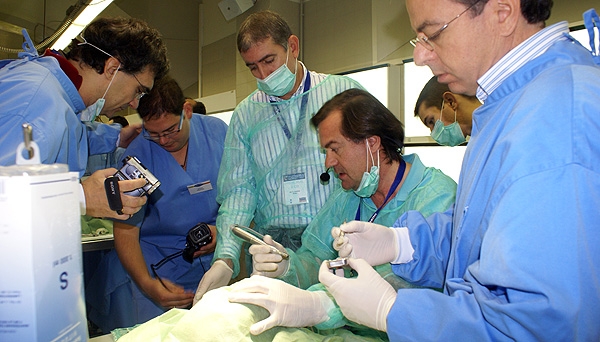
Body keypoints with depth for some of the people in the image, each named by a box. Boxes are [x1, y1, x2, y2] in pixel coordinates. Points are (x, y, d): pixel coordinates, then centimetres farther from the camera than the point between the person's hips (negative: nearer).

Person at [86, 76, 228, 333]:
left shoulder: (218, 132, -3)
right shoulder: (137, 155, -8)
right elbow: (126, 230, -7)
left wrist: (224, 228, -12)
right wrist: (146, 283, -22)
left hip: (212, 258, 1)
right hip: (153, 261, -1)